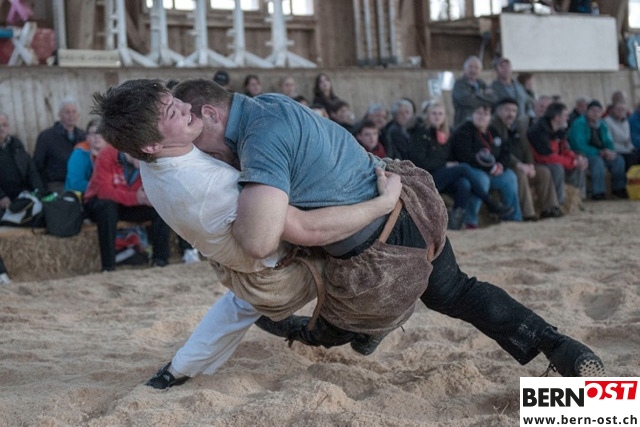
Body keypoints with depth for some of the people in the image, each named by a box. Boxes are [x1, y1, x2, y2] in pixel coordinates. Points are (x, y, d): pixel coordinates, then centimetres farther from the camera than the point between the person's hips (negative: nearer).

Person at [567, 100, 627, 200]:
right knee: (597, 161, -35)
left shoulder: (602, 124, 9)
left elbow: (608, 142, 13)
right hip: (582, 155, -7)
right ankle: (598, 192, -32)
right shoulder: (579, 124, -15)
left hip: (599, 154, 7)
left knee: (618, 160, -10)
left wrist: (611, 152, -12)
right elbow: (579, 146, -23)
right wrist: (599, 153, -25)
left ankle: (618, 188, 2)